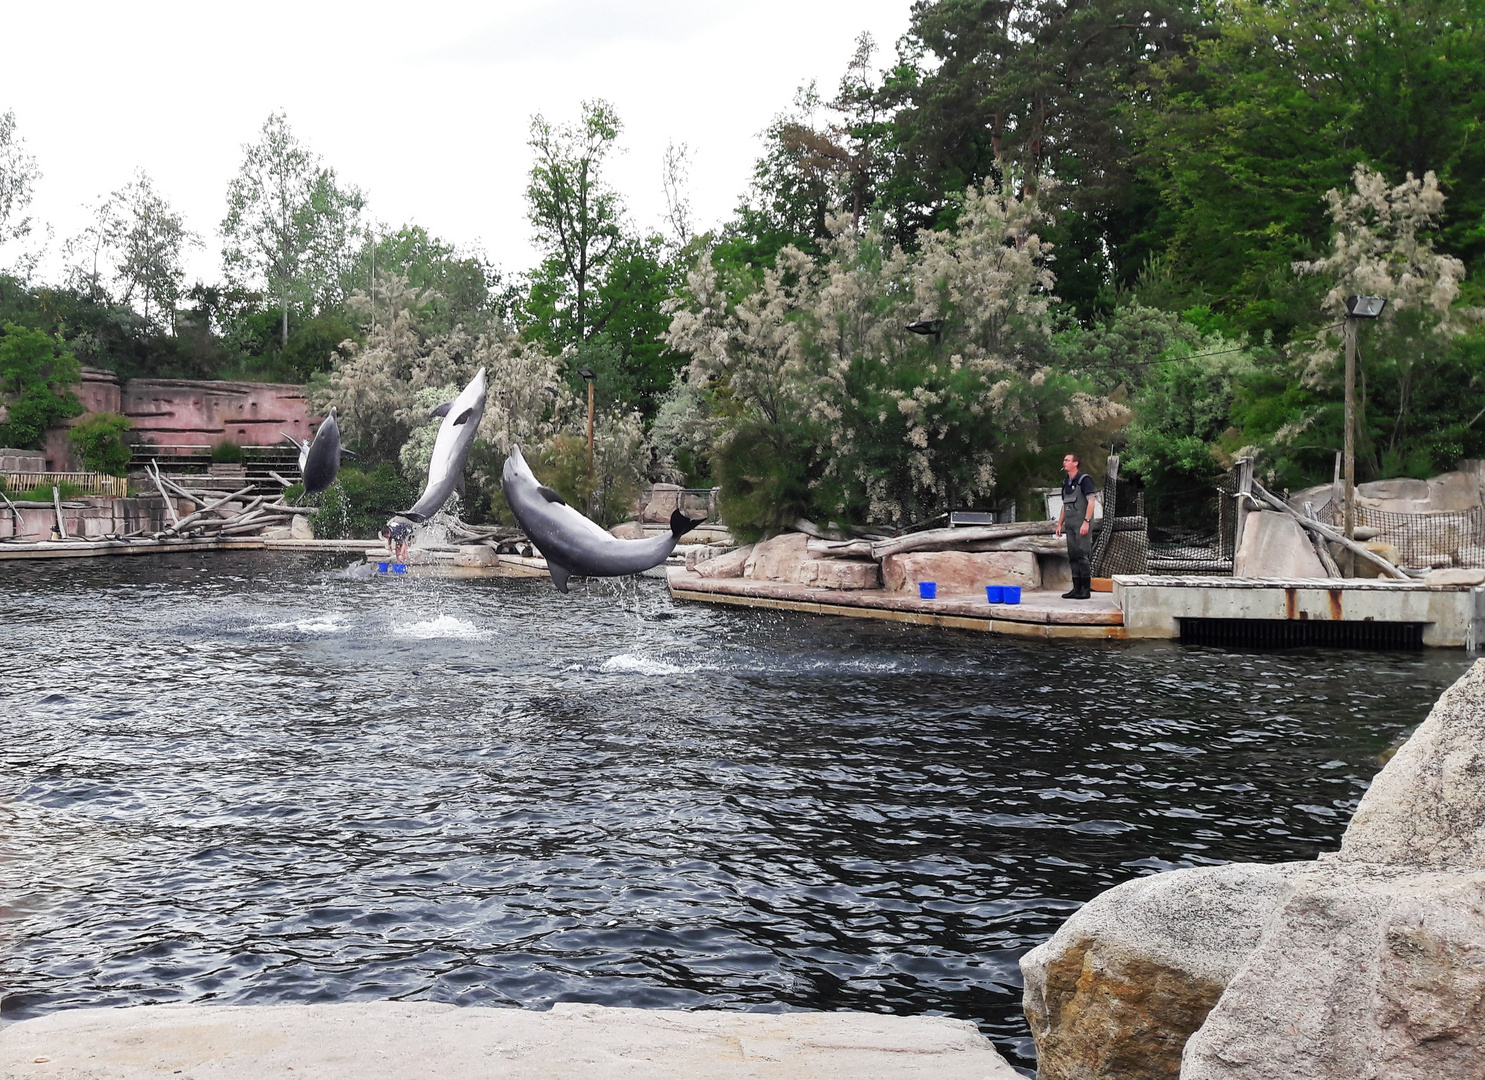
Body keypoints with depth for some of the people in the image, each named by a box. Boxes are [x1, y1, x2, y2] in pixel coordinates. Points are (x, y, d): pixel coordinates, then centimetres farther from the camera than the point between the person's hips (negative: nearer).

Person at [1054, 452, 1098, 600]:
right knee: (1072, 557, 7)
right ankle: (1077, 588, 12)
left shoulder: (1084, 479, -7)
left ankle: (1086, 589, -5)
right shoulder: (1066, 483, 17)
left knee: (1082, 556, -9)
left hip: (1082, 525, -8)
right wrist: (1060, 524, 18)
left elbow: (1091, 501, -14)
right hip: (1070, 525, 8)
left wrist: (1086, 521, -21)